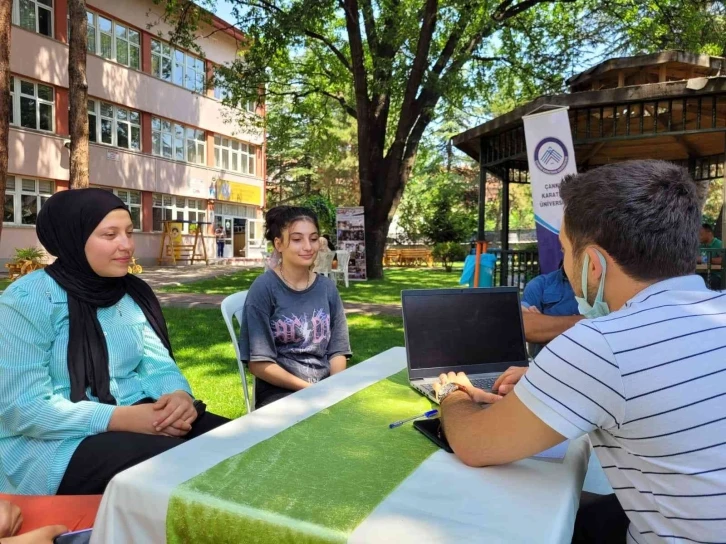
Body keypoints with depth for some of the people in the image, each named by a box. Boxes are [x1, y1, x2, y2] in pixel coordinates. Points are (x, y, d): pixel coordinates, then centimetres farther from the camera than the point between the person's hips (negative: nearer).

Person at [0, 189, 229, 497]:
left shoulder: (133, 293, 6)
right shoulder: (29, 299, -13)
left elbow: (158, 365, 5)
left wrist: (180, 396, -19)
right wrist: (122, 418, -26)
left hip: (134, 419, 6)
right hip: (54, 443, -6)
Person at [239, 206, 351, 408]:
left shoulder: (327, 288, 7)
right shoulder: (264, 288, -6)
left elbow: (337, 350, 8)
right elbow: (258, 363, -9)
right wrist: (310, 389, -14)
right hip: (279, 392, -4)